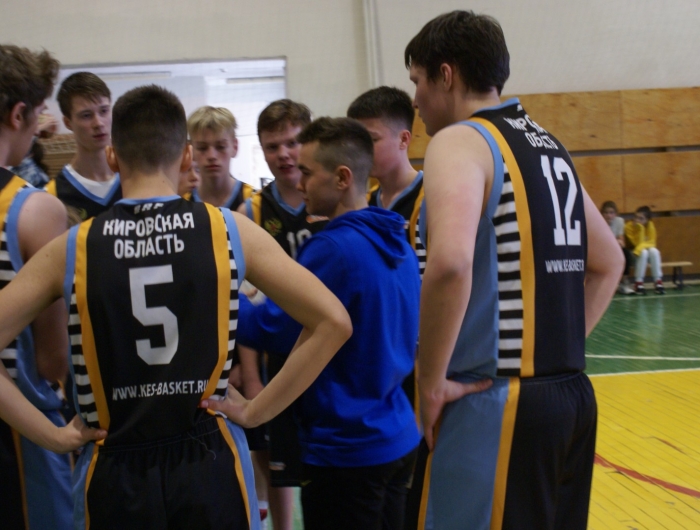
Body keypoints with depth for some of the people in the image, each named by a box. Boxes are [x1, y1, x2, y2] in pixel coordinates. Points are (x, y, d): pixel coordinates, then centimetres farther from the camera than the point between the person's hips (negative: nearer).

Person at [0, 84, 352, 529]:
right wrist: (260, 410, -1)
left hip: (113, 473, 0)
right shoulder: (231, 231, -3)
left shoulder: (70, 250, -2)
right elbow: (333, 322, -5)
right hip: (210, 464, 0)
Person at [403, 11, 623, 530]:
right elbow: (608, 261, 25)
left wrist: (432, 381, -17)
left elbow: (451, 263, -29)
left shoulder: (460, 141, -10)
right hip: (571, 394, 9)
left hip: (498, 404, -8)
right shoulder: (549, 146, 15)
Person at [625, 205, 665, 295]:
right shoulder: (629, 226, -17)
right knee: (644, 252, -34)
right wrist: (640, 228, -32)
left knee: (654, 250, -29)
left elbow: (652, 243, -9)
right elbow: (637, 243, -21)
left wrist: (642, 246, -29)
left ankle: (658, 281, -25)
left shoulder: (650, 225, -7)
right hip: (632, 254, -3)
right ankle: (638, 283, -28)